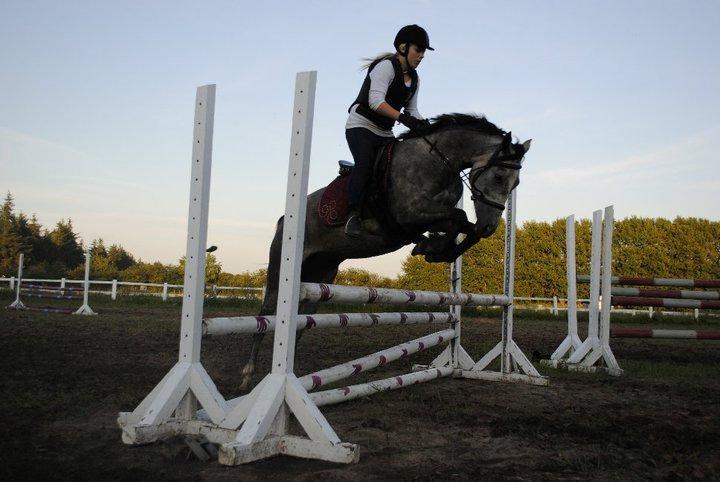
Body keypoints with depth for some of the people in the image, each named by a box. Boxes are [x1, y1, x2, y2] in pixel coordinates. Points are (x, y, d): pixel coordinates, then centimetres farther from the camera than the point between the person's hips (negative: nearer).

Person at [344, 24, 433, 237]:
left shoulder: (414, 78, 14)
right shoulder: (386, 67, -13)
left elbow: (411, 109, 14)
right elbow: (375, 101, -26)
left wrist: (421, 123, -9)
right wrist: (402, 117, -38)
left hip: (385, 132, 9)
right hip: (361, 125, -9)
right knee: (365, 163, -29)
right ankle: (353, 215, -34)